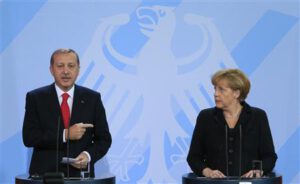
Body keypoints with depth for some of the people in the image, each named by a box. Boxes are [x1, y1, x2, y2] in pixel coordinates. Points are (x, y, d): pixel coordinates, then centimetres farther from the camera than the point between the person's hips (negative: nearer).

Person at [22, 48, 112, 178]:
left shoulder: (92, 98, 4)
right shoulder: (35, 98, 1)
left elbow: (104, 139, 6)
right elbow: (29, 138, -8)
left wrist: (89, 155, -14)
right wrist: (65, 134, -17)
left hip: (80, 174, 1)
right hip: (45, 174, -1)